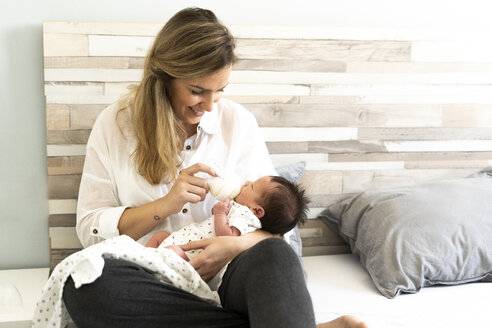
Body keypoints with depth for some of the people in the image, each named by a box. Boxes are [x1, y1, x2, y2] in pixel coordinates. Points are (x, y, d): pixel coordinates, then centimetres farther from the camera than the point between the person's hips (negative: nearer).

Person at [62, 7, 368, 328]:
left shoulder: (238, 121, 5)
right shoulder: (115, 124, 3)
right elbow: (89, 229, 1)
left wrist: (238, 245, -20)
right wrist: (164, 206, -13)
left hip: (220, 275, -1)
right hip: (151, 281, 1)